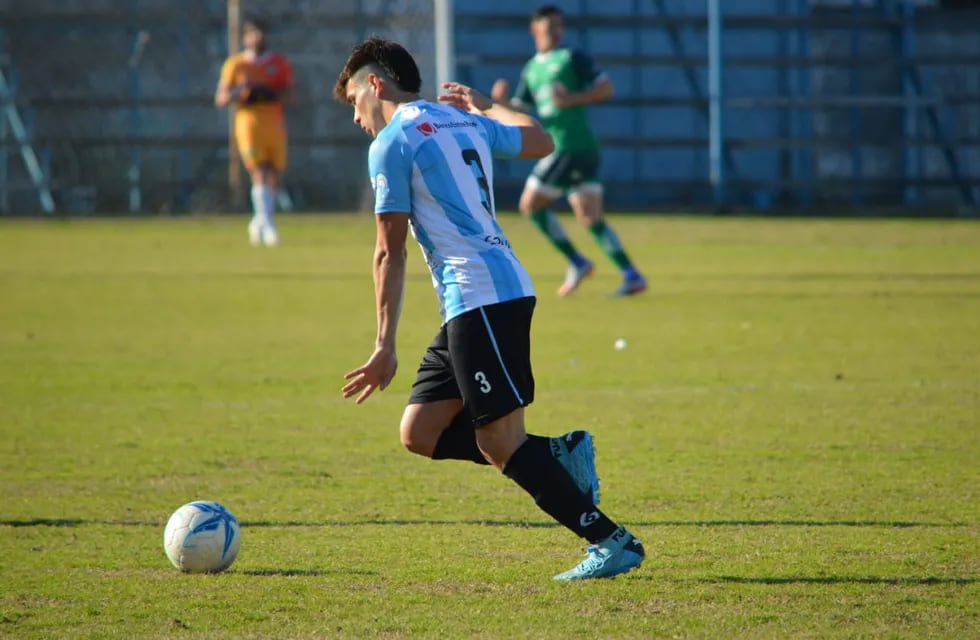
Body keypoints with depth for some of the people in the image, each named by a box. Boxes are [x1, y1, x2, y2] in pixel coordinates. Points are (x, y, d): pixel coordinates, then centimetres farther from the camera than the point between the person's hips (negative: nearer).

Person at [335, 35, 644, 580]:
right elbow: (540, 141, 36)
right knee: (420, 433, 9)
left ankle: (614, 542, -12)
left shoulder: (392, 143, -4)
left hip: (482, 298, -9)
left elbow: (390, 253, -5)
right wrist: (483, 106, 49)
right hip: (503, 289, 9)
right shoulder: (464, 123, 19)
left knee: (500, 443, -10)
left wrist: (386, 347, -4)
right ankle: (559, 455, 3)